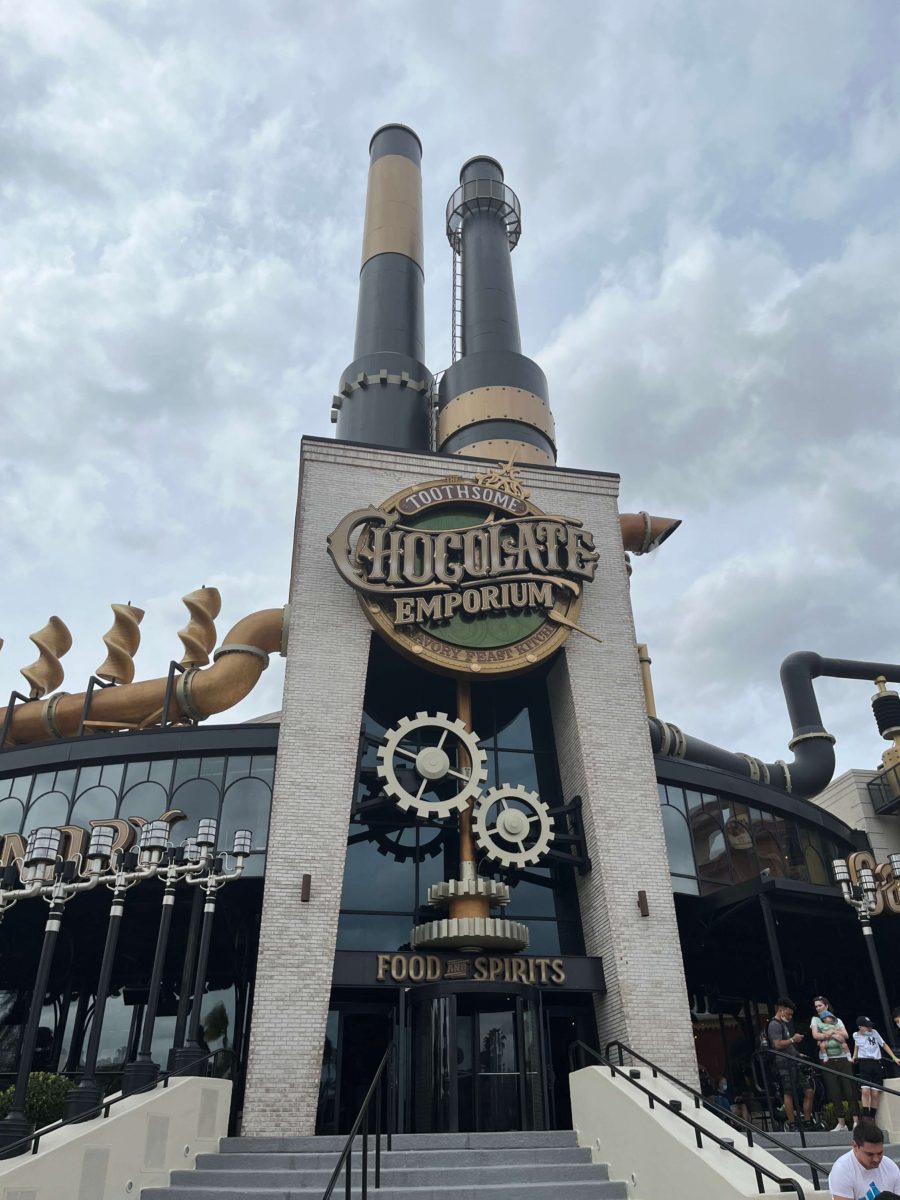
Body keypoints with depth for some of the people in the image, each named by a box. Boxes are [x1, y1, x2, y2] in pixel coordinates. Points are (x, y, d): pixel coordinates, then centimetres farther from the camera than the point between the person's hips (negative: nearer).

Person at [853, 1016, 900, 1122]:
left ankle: (872, 1119, 10)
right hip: (864, 1064, -1)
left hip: (877, 1064, 1)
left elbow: (884, 1045, 8)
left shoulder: (874, 1032, 1)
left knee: (875, 1093, -2)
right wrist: (854, 1057, 16)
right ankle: (866, 1119, -14)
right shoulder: (856, 1035, 2)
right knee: (865, 1090, -17)